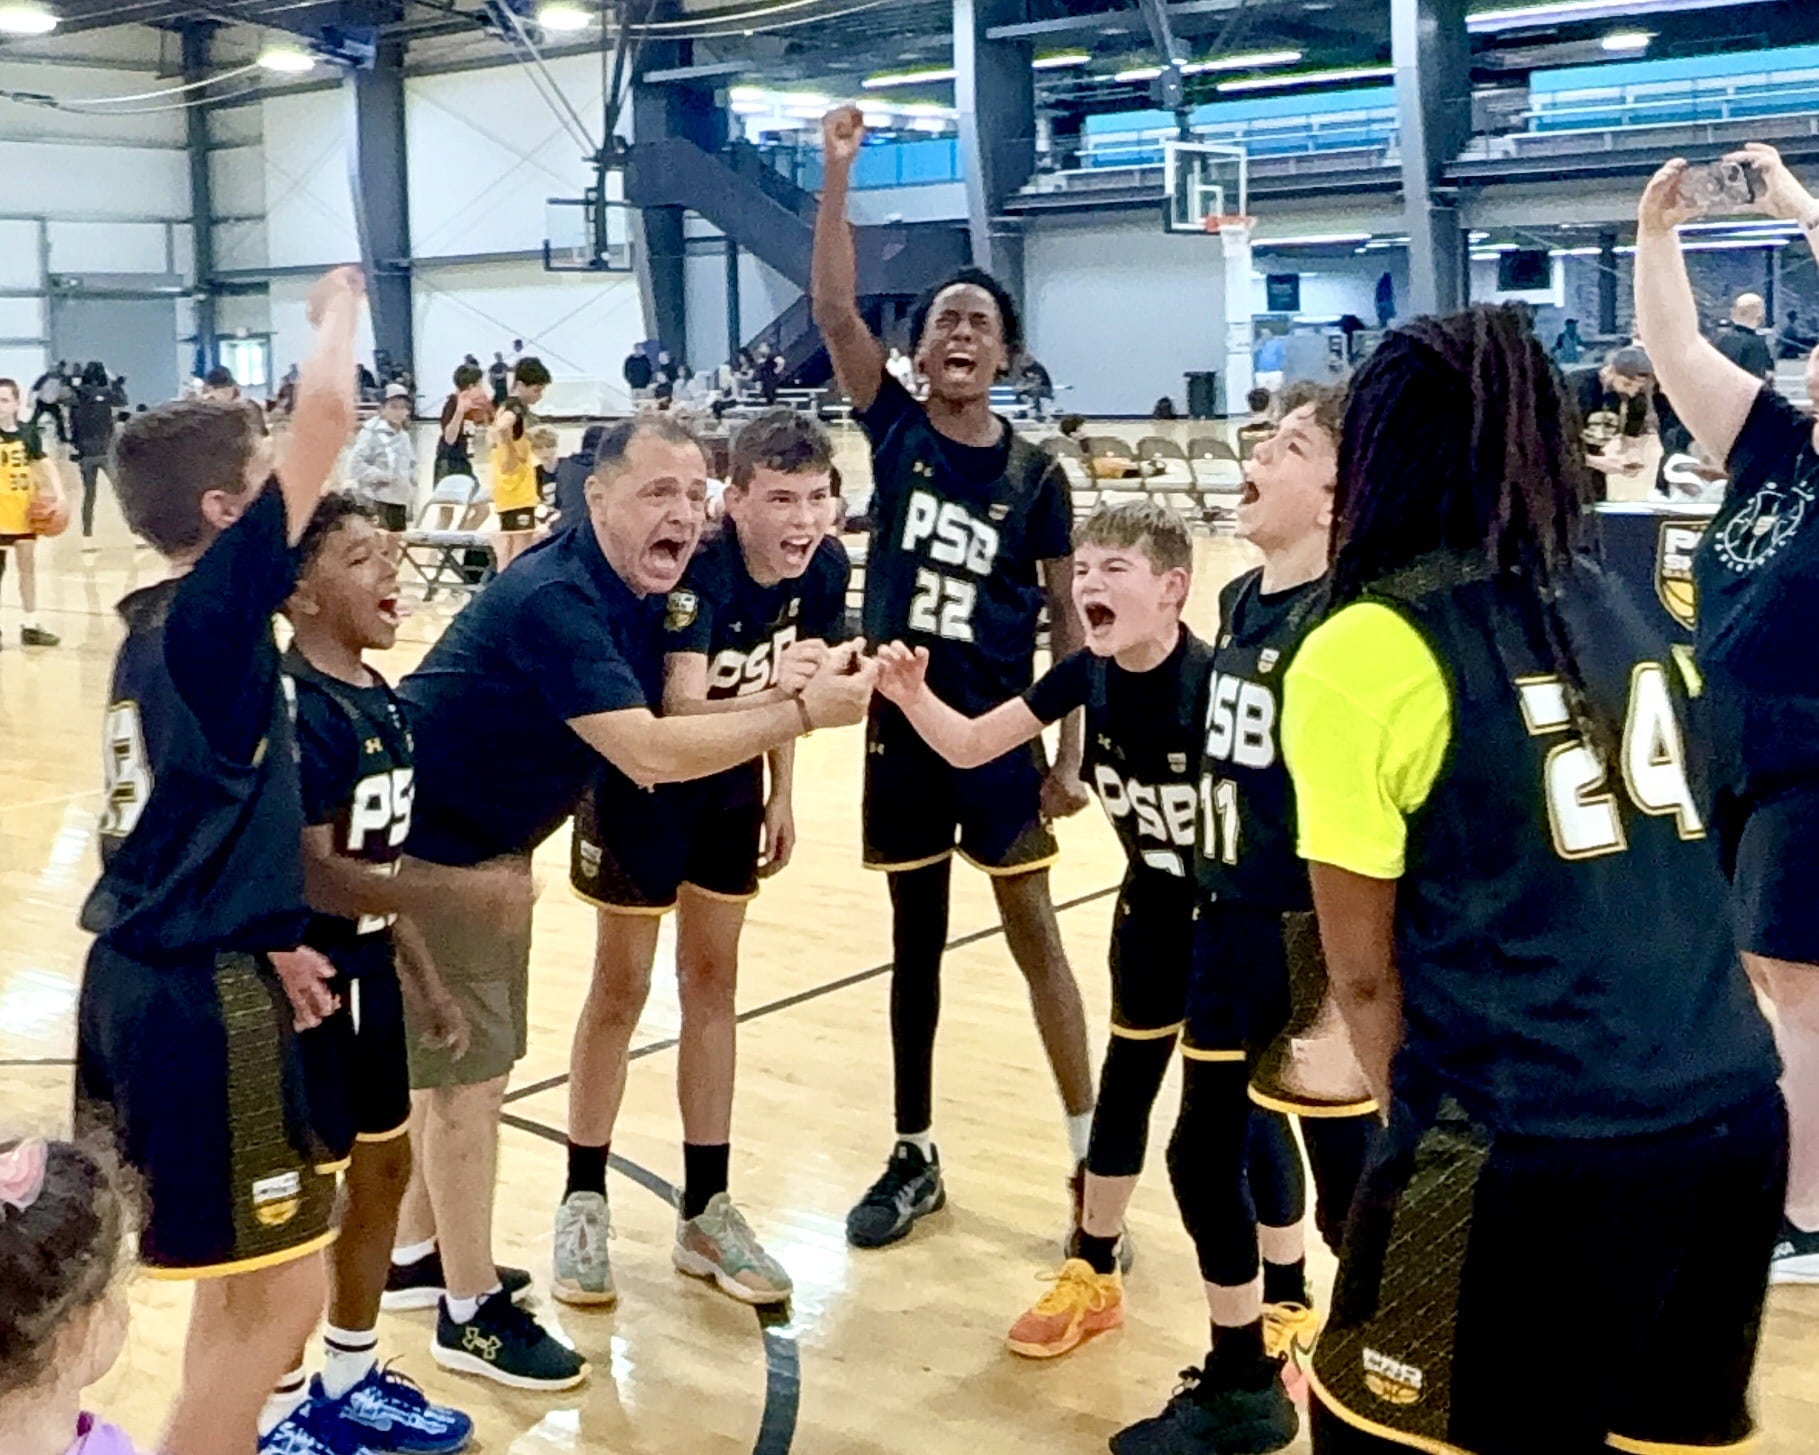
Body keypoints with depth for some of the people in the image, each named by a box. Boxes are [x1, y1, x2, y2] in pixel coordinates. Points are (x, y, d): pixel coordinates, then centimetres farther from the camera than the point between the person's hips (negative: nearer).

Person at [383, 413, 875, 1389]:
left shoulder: (637, 589, -1)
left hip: (491, 840, 10)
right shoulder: (554, 599, -30)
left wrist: (796, 684, -13)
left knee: (457, 1057, 19)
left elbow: (653, 726, 1)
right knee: (465, 1070, -2)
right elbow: (649, 751, -37)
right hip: (428, 840, -9)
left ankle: (416, 1256, 36)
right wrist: (803, 712, -35)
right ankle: (471, 1313, 12)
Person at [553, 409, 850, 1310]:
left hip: (731, 785, 6)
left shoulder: (822, 567, -15)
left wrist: (780, 793, 6)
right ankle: (583, 1204, 19)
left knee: (712, 982, 10)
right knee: (621, 991, 2)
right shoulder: (696, 569, -33)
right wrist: (775, 693, -61)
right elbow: (680, 715, -45)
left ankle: (705, 1212, 20)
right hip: (639, 784, -6)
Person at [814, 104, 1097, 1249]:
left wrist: (1071, 753, -4)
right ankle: (915, 1157, 25)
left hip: (1002, 729, -2)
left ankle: (1092, 1158, 12)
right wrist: (839, 169, -20)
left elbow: (1067, 619, 0)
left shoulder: (1035, 475, -4)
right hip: (903, 724, 2)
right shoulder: (895, 429, -1)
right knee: (916, 942, 12)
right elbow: (834, 308, -12)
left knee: (1033, 931, 2)